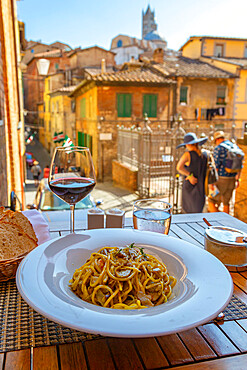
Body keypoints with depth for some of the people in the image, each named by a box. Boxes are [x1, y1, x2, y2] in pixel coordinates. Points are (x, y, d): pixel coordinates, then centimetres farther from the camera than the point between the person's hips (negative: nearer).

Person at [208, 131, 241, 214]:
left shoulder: (218, 148, -11)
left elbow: (216, 166, -17)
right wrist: (237, 179, 25)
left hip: (221, 179, -7)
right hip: (232, 179, 7)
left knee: (211, 201, 4)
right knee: (226, 202, 18)